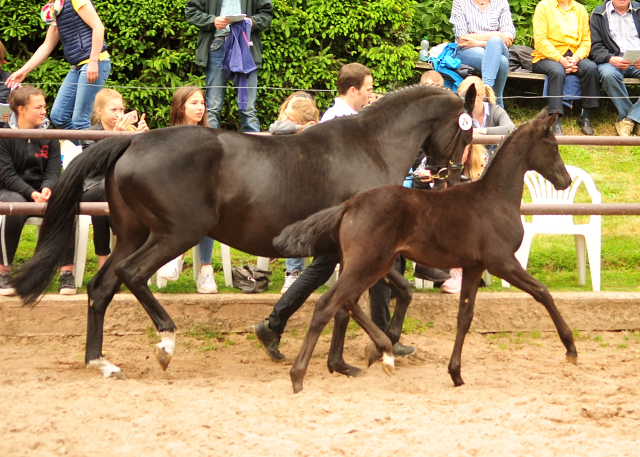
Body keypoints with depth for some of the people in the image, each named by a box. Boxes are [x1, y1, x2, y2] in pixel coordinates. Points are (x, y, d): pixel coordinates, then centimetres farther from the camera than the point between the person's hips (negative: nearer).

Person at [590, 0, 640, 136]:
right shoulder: (598, 15, 11)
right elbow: (594, 47, 2)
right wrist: (611, 59, -19)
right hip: (612, 60, -2)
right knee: (608, 74, -37)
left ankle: (628, 119, -24)